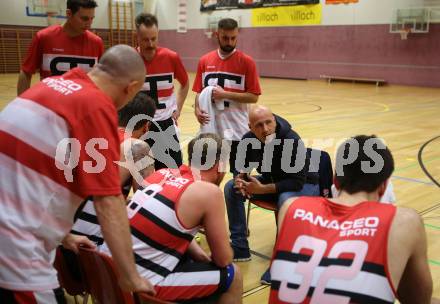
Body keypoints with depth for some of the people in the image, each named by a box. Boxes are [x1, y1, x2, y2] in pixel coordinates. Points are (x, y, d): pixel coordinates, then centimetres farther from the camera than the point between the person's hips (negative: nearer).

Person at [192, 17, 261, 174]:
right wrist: (197, 109, -9)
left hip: (237, 130, -3)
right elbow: (199, 92, 10)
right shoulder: (204, 61, 5)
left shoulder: (246, 62, -5)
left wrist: (225, 94, -17)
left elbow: (253, 97, -8)